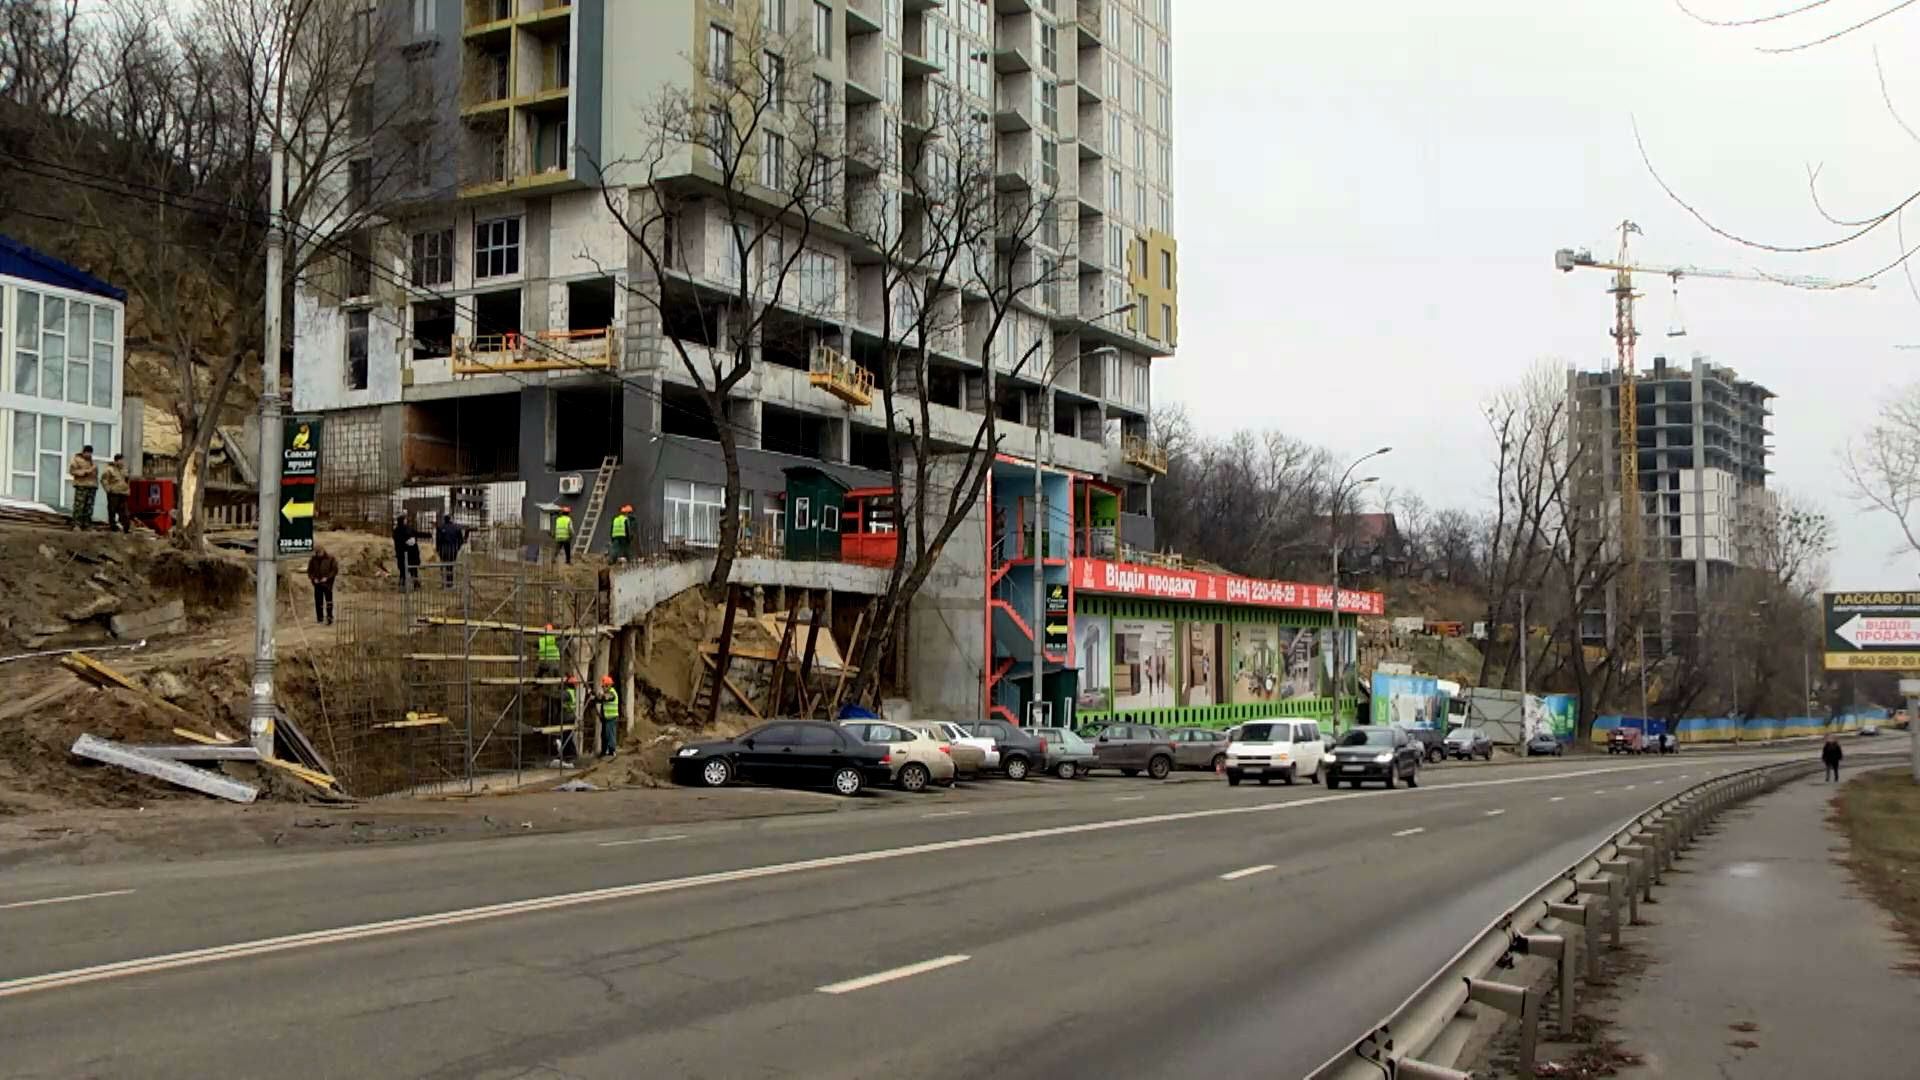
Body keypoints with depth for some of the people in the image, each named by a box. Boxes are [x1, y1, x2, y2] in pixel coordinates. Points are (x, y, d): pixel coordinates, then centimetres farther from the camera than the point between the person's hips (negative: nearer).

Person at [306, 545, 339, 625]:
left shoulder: (330, 559, -5)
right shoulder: (313, 559, 4)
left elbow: (335, 570, -3)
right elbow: (310, 571, 12)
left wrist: (327, 577, -13)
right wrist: (313, 578, -5)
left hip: (327, 583, -3)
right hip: (317, 583, 3)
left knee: (328, 600, -6)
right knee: (318, 600, 7)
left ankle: (329, 618, -6)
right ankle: (320, 617, 15)